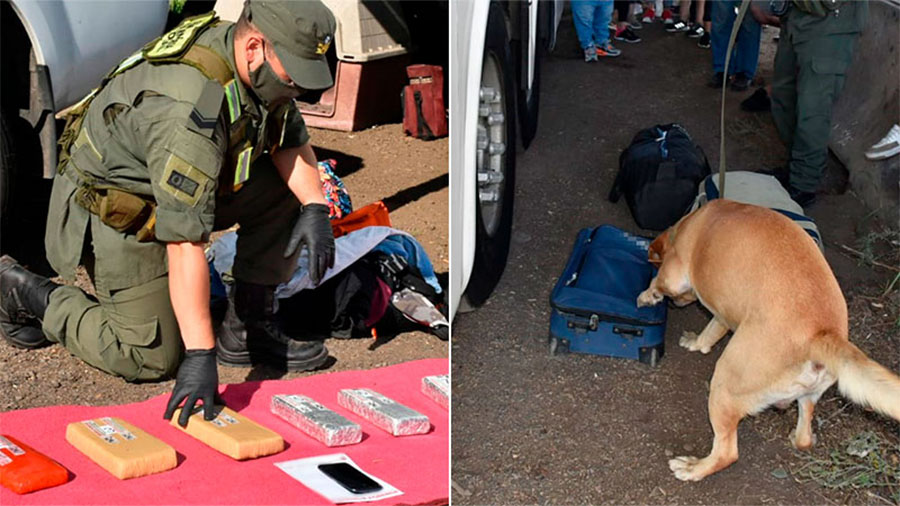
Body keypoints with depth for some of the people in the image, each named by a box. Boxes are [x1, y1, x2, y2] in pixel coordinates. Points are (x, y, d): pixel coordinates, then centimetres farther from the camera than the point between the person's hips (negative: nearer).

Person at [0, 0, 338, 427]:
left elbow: (293, 144, 4)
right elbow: (185, 245, -40)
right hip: (113, 211, -8)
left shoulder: (260, 69, -12)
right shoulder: (191, 112, -38)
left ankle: (252, 327, 3)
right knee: (154, 361, -7)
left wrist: (315, 207, -16)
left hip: (179, 183, 8)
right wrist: (200, 356, -39)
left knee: (287, 190, -7)